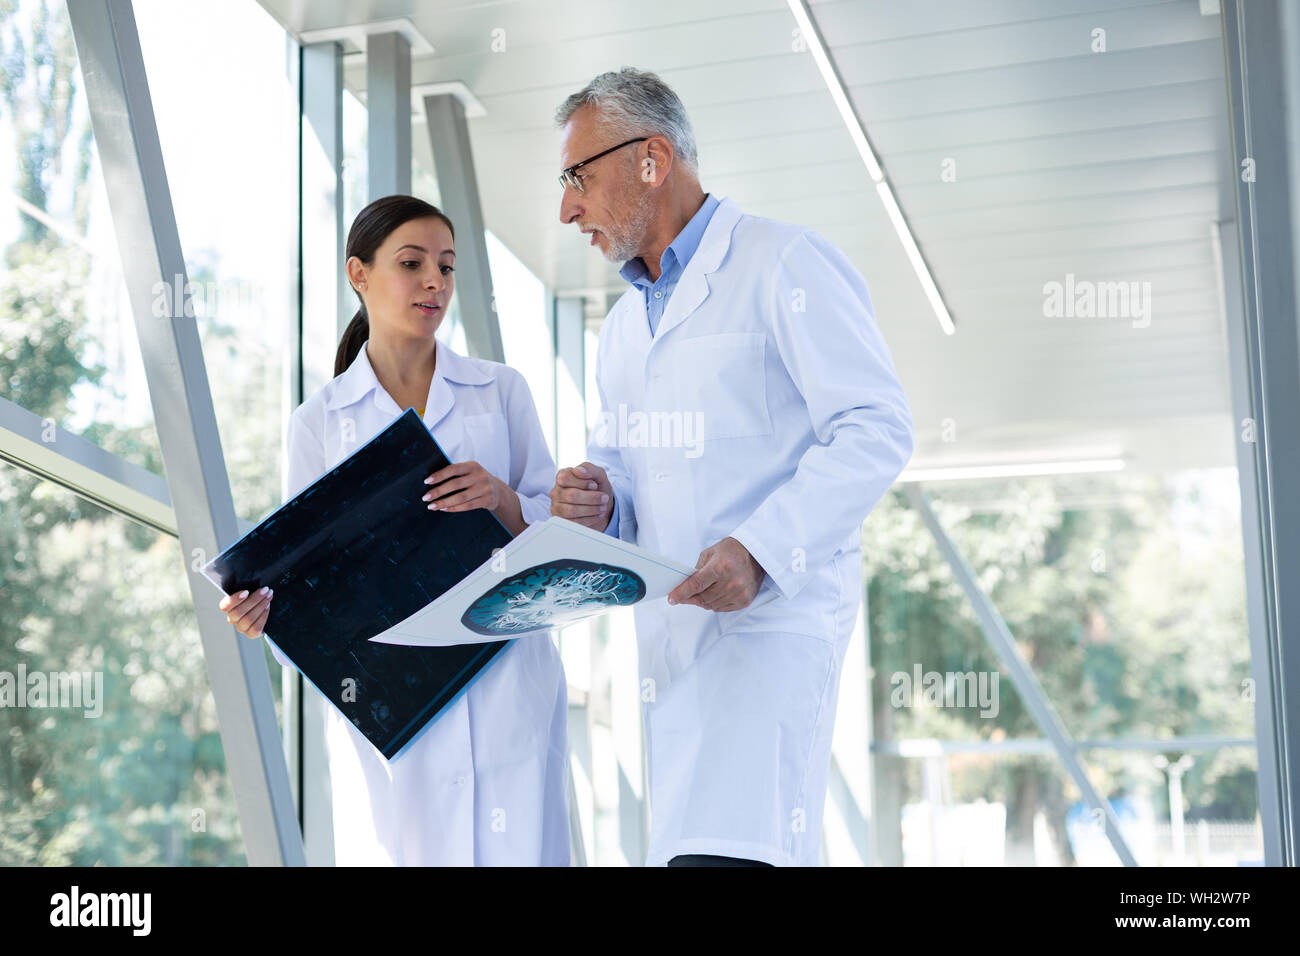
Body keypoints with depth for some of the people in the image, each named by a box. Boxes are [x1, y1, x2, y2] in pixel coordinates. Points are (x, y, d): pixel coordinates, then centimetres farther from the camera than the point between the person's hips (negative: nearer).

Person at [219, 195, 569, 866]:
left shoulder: (500, 390, 10)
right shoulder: (318, 423, 8)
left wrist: (502, 500, -13)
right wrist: (264, 609, -15)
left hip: (506, 685, 1)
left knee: (518, 850, -5)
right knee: (397, 850, -2)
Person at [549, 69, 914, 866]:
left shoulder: (786, 265, -3)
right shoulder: (625, 323, 23)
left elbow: (877, 428, -11)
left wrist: (759, 548, -22)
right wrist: (597, 504, 1)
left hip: (771, 615, -8)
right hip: (670, 633, 8)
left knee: (725, 849, -22)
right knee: (683, 838, 8)